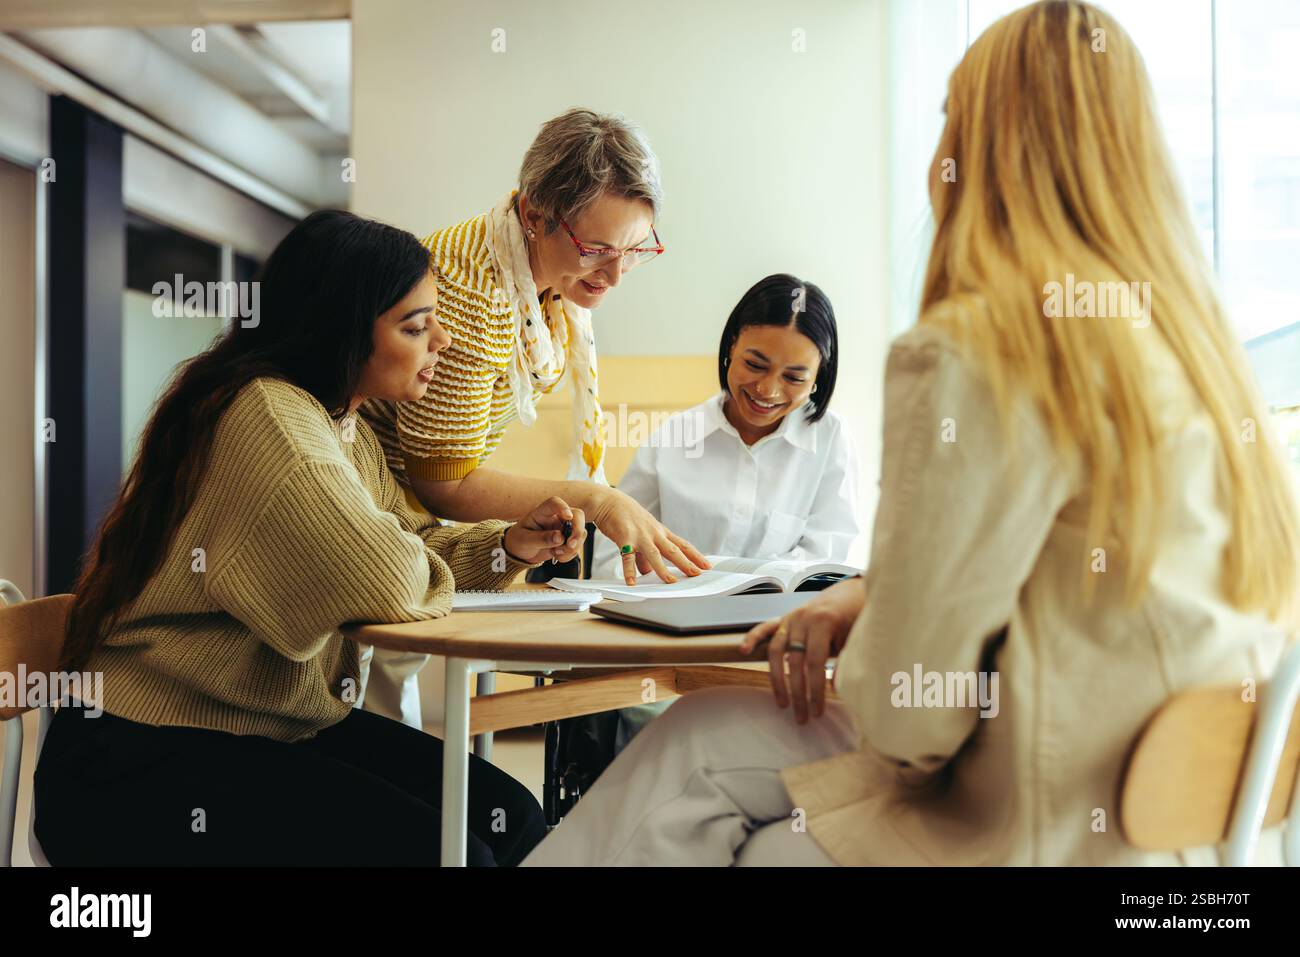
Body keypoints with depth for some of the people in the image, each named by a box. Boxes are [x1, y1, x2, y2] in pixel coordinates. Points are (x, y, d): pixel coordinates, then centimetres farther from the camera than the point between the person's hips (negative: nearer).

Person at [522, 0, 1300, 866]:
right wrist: (874, 600, 10)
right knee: (705, 740, 11)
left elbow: (905, 715, -17)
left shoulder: (980, 352, -19)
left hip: (1067, 836, -8)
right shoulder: (1190, 341, 9)